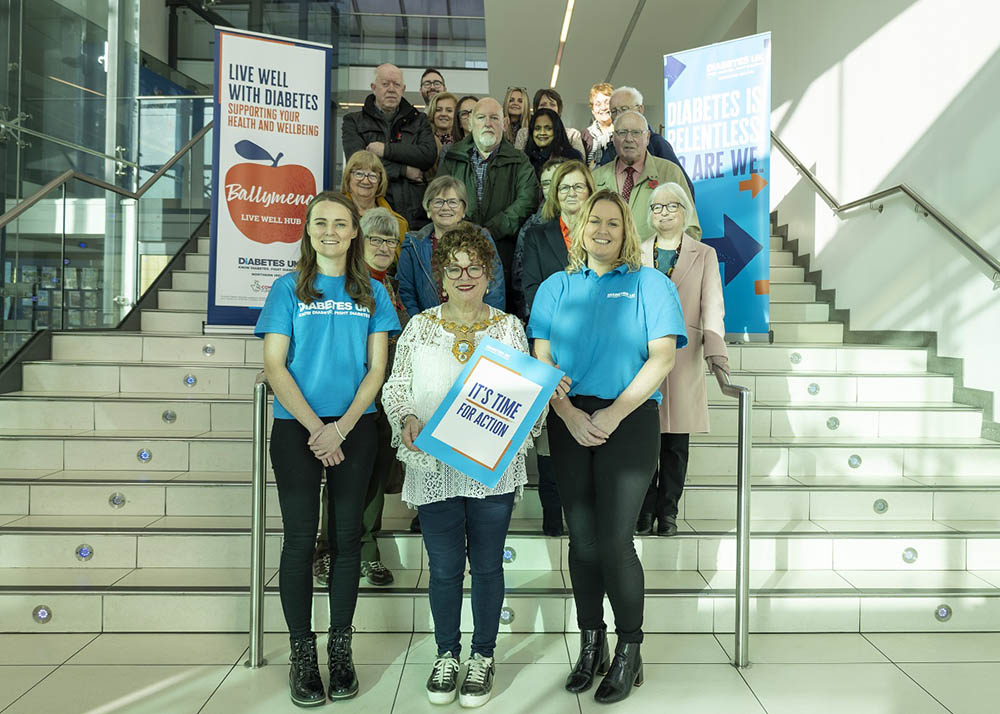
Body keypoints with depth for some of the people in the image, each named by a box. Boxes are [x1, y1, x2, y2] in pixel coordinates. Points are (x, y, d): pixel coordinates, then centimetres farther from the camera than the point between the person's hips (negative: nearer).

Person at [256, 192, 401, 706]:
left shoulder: (372, 293, 8)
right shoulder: (288, 288, 4)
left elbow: (376, 368, 4)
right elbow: (274, 365, -2)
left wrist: (342, 427, -9)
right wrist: (314, 427, -11)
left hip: (355, 428, 2)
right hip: (296, 429, -1)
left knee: (347, 536, 6)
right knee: (300, 538, 2)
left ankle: (341, 649, 19)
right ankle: (302, 656, 14)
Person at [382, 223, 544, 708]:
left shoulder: (509, 328, 4)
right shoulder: (419, 327, 4)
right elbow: (395, 389, 5)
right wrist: (407, 419, -14)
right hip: (434, 466, 0)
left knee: (487, 564, 10)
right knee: (444, 567, 8)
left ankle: (483, 657, 29)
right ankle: (446, 654, 30)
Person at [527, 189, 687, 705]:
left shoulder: (651, 284, 7)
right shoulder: (556, 287, 14)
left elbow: (662, 357, -4)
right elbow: (542, 359, 6)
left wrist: (611, 415, -13)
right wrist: (569, 414, -9)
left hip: (629, 419, -3)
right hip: (570, 421, 3)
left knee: (614, 540, -6)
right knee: (582, 538, 6)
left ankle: (629, 653, 12)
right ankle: (590, 645, 23)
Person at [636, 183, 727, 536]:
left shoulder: (705, 255, 10)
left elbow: (713, 305, -1)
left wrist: (716, 352, -16)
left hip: (684, 358, 0)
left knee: (676, 444, 4)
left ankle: (668, 511, 18)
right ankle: (645, 510, 14)